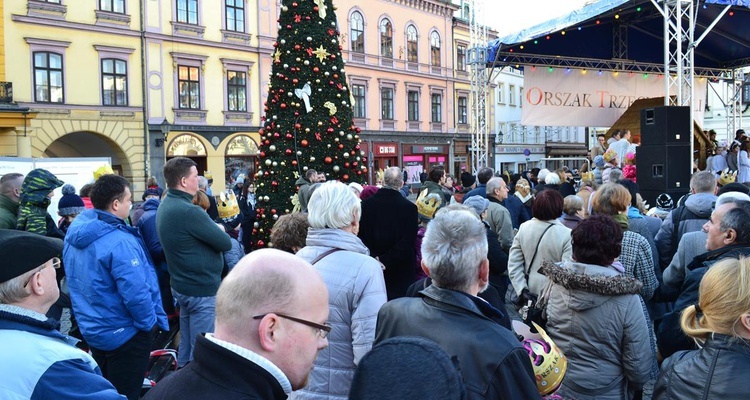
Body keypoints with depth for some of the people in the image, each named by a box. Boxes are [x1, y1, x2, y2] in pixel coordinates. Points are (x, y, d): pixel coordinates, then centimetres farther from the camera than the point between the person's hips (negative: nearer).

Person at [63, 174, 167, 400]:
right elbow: (135, 293, -30)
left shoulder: (74, 232, 0)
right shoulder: (119, 242, -28)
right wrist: (150, 321, -12)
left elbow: (78, 281, 10)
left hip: (91, 328, 9)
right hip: (123, 334, -8)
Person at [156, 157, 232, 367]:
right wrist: (221, 230, 1)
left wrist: (215, 230, -7)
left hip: (182, 284, 10)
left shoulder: (166, 205, 6)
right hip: (202, 288, -10)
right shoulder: (188, 211, -25)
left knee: (187, 345, 22)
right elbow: (226, 243, -19)